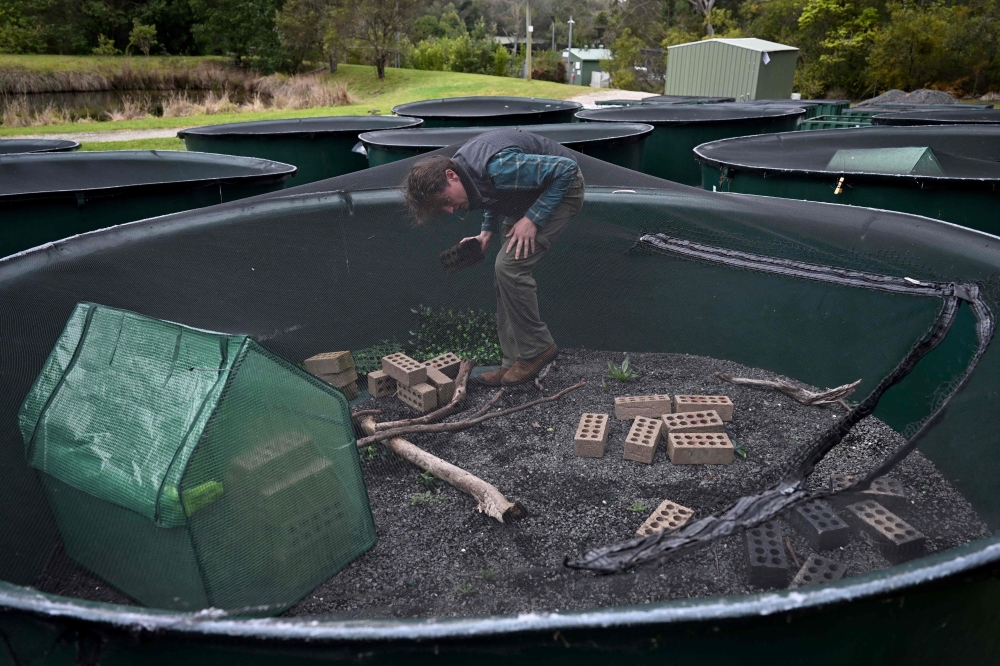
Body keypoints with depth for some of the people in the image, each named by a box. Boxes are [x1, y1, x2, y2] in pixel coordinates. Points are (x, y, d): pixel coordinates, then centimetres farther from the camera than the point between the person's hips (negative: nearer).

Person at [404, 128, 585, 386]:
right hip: (531, 195, 9)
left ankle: (536, 350, -4)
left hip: (560, 188, -9)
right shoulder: (468, 175, -8)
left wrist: (532, 219, -27)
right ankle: (516, 362, 9)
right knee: (505, 271, 2)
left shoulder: (499, 167, -36)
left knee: (509, 267, -19)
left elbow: (566, 169, -29)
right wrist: (488, 230, 0)